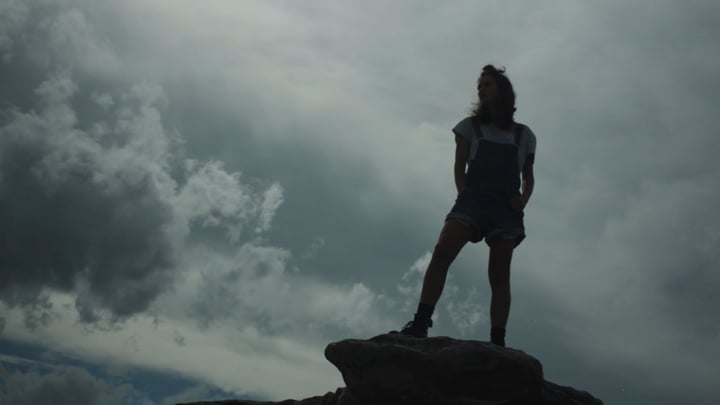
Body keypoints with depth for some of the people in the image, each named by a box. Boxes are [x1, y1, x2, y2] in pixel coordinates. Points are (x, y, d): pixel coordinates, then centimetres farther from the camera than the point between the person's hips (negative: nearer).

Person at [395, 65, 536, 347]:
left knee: (499, 273, -7)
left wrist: (523, 199, -1)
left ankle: (497, 340, -12)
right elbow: (459, 168, 9)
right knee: (442, 252, -22)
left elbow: (528, 177, 20)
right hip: (474, 198, 0)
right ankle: (421, 322, -28)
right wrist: (464, 197, -7)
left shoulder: (523, 135, 19)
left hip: (506, 207, 1)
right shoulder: (470, 126, 18)